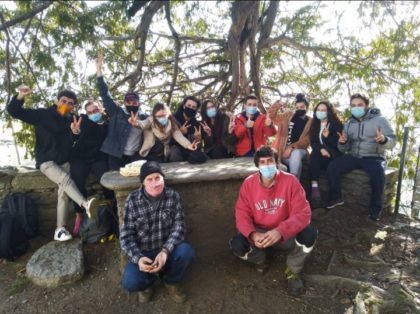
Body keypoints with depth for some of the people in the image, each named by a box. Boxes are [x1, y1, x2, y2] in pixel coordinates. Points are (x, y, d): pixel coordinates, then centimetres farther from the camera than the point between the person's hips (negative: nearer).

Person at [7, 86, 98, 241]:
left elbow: (73, 140, 20)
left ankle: (60, 229, 5)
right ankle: (86, 205, -47)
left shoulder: (70, 120, 8)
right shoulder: (42, 114, -7)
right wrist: (21, 96, -29)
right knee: (66, 179, -32)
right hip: (46, 162, -5)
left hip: (64, 162, 5)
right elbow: (14, 111, -10)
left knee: (63, 194, -1)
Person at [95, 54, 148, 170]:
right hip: (115, 155, 0)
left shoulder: (144, 118, 5)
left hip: (135, 156, 1)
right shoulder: (117, 112, 3)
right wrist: (99, 71, -4)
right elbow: (105, 95, 0)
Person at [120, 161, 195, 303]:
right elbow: (126, 235, -11)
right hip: (143, 252, -1)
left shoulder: (173, 196, -10)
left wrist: (165, 251, -28)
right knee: (130, 283, -27)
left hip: (167, 249, 1)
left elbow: (179, 227, -12)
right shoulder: (132, 200, -12)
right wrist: (138, 258, -28)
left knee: (187, 251, -30)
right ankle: (148, 281, 13)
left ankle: (171, 282, 4)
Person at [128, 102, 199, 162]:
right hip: (149, 154, -3)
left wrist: (188, 145, -38)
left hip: (163, 155, 3)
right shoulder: (151, 120, -16)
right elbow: (143, 124, -37)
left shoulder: (172, 123, -8)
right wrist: (136, 123, -62)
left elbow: (178, 135, -19)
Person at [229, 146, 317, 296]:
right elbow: (242, 214, -11)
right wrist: (252, 234, -33)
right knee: (237, 245, -26)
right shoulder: (248, 183, -12)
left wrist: (280, 231, -39)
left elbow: (302, 213, -22)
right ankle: (260, 260, 14)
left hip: (286, 233, -1)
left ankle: (293, 271, 3)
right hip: (259, 232, 1)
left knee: (309, 234, -29)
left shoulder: (290, 181, -18)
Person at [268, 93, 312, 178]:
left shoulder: (310, 122, 3)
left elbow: (306, 141, -7)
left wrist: (292, 147, -20)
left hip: (299, 150, -2)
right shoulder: (288, 115, 10)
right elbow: (272, 116, 10)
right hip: (284, 149, 2)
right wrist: (277, 105, -7)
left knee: (295, 154, -37)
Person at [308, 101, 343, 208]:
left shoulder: (336, 124, -1)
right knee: (314, 155, -31)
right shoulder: (315, 124, 12)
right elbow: (313, 142, 6)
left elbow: (338, 143, -8)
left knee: (315, 159, -33)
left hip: (334, 154, -4)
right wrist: (321, 149, -16)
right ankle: (314, 188, -42)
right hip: (320, 153, 4)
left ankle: (315, 189, -30)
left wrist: (328, 136, -26)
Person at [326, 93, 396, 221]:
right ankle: (336, 198, -1)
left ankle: (376, 209, -15)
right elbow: (344, 149, 9)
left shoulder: (380, 120, 0)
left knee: (378, 173, -34)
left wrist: (383, 140, -31)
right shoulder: (349, 124, 11)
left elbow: (392, 142, -7)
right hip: (353, 156, 4)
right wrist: (342, 143, -15)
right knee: (332, 166, -19)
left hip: (373, 157, -3)